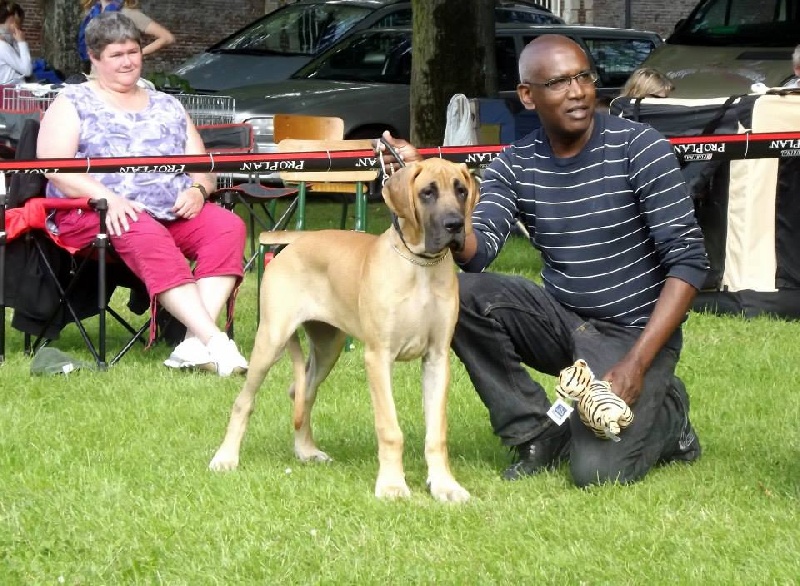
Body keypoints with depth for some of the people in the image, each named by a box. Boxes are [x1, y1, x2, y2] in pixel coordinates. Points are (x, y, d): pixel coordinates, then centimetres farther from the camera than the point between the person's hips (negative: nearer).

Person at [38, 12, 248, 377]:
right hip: (97, 214, -5)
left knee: (228, 226, -25)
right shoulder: (72, 103, 12)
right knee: (146, 237, -38)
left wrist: (197, 189, -4)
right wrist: (107, 197, -19)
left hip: (176, 212, 5)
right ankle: (214, 341, -47)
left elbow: (201, 165, 22)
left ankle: (195, 342, -39)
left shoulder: (167, 106, 25)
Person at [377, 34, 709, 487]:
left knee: (597, 471, -24)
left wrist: (636, 364, -22)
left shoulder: (639, 148, -13)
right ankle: (539, 434, -3)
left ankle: (664, 413, 11)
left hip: (636, 331, -4)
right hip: (562, 321, 4)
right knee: (459, 293, -20)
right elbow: (477, 254, -13)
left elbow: (689, 260, -14)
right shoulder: (515, 166, -1)